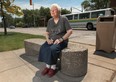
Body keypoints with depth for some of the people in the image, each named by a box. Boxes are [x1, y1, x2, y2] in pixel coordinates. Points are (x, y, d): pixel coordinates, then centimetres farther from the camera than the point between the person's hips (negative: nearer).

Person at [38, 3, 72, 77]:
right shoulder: (50, 21, 10)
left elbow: (70, 31, -10)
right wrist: (48, 39, -7)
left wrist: (60, 39, -19)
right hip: (51, 40, 5)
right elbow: (47, 33, 14)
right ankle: (48, 66, -12)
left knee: (52, 49, -33)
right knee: (43, 48, -24)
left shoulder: (64, 19, -4)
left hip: (62, 41, -4)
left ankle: (53, 67, -13)